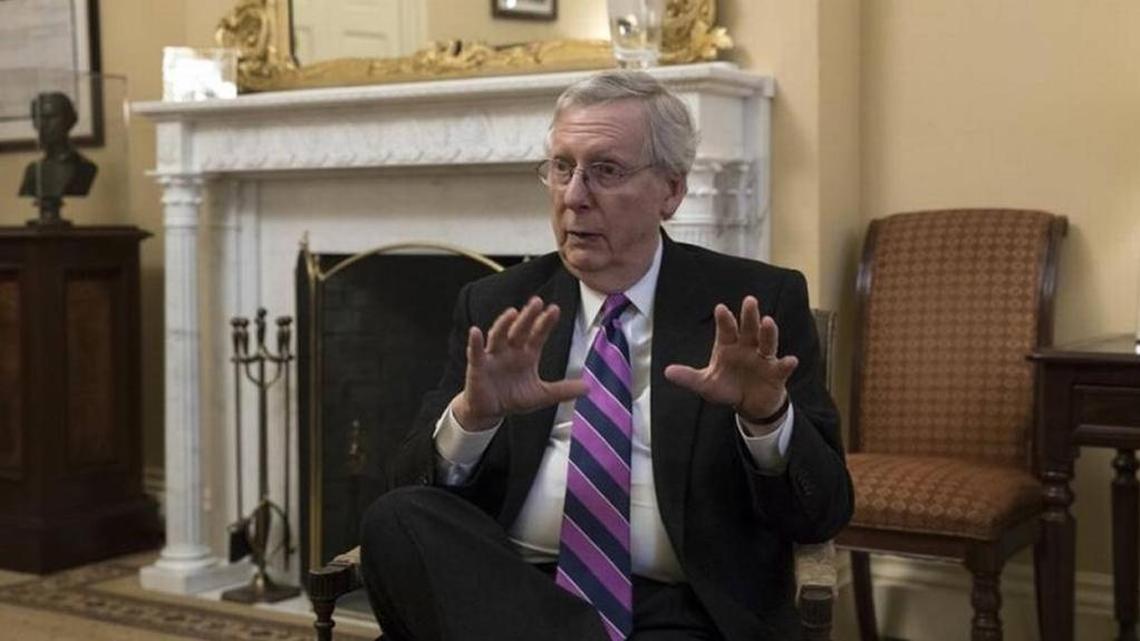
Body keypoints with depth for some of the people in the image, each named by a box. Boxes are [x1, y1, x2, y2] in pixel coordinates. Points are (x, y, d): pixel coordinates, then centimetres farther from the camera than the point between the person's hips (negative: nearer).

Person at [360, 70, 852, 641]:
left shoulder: (759, 302, 4)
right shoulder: (495, 307, 11)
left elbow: (823, 514, 0)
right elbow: (414, 488, 3)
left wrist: (766, 415, -21)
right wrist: (472, 414, -19)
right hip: (507, 591, 5)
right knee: (395, 521, -26)